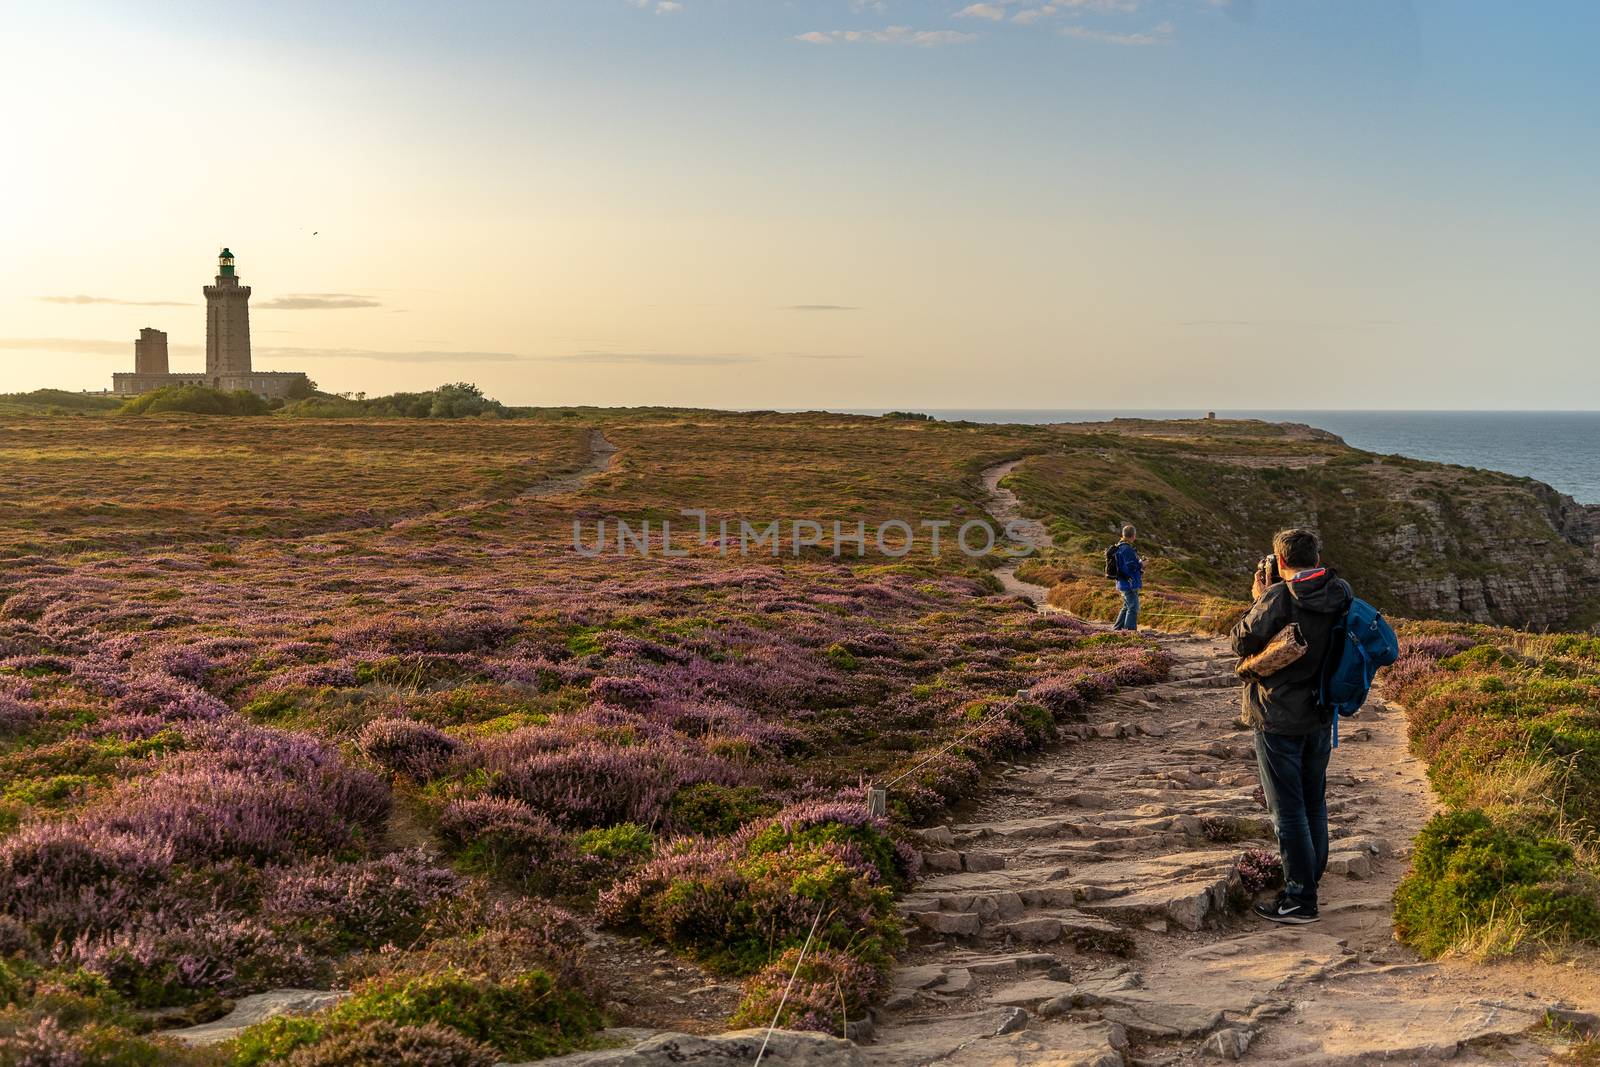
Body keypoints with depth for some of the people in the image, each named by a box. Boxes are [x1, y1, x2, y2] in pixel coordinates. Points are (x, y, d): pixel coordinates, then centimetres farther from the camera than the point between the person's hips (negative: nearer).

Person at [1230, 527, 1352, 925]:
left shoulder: (1279, 597, -22)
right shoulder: (1341, 594, -3)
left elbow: (1242, 642, -12)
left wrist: (1259, 598, -1)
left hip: (1279, 718, -7)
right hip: (1321, 716, 7)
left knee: (1288, 808, 0)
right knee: (1314, 800, 21)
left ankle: (1300, 897, 1)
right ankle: (1312, 874, 37)